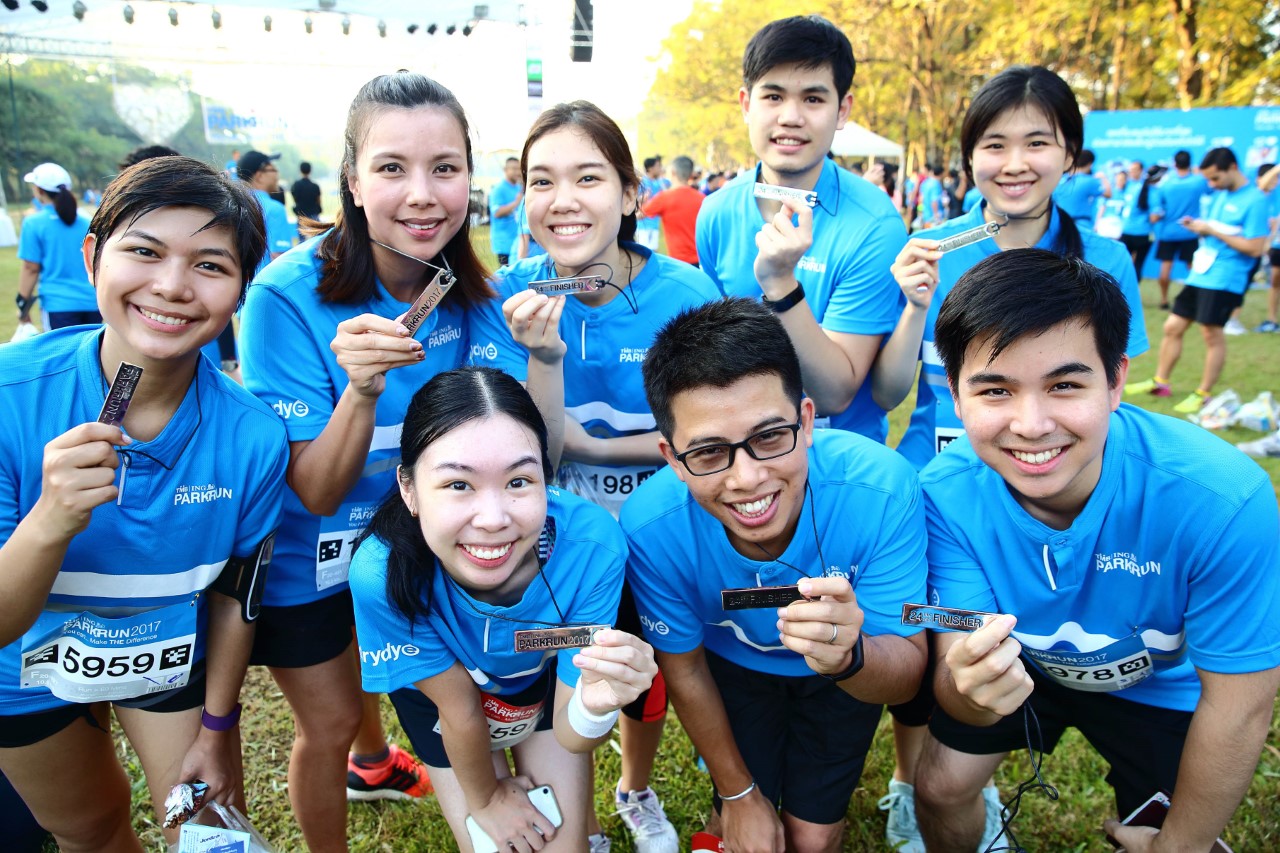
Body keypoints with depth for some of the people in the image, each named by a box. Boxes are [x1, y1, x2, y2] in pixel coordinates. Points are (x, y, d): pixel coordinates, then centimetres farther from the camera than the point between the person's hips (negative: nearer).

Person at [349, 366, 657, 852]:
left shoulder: (592, 547, -38)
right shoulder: (381, 573, -38)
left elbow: (571, 734, -28)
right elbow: (458, 707, -19)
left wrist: (596, 702, -51)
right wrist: (484, 799, -2)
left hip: (548, 680, 1)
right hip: (437, 689, 0)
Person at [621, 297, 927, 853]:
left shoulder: (881, 488, -38)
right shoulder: (650, 526, -34)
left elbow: (908, 670, -27)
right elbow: (683, 667, -15)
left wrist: (849, 657, -52)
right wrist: (739, 792, -1)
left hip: (856, 667, 0)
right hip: (731, 664, 0)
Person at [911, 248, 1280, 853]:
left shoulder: (1222, 498, -37)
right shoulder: (946, 493, -32)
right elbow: (954, 677, -28)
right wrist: (968, 686, -53)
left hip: (1158, 686, 0)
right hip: (1016, 664, 1)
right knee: (939, 789, 2)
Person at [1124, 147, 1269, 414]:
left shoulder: (1255, 200, -10)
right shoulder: (1219, 195, 15)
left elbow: (1255, 247, -16)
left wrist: (1213, 231, -15)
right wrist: (1197, 226, 2)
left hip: (1224, 279, -8)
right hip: (1199, 274, 8)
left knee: (1212, 333, -5)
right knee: (1173, 327, 9)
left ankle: (1203, 394, 6)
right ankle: (1160, 382, 21)